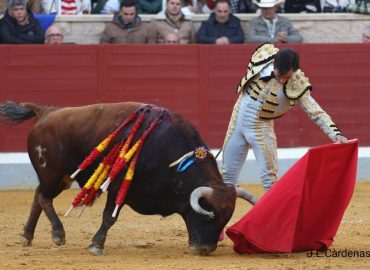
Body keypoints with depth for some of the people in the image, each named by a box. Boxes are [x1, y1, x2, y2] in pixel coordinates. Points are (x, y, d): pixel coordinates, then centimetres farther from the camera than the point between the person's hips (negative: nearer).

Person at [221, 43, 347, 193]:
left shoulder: (297, 85, -23)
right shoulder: (263, 56, -17)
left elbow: (316, 112, -27)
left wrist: (335, 134, -40)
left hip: (261, 126, -3)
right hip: (238, 118, 3)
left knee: (269, 176, -9)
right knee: (227, 174, 12)